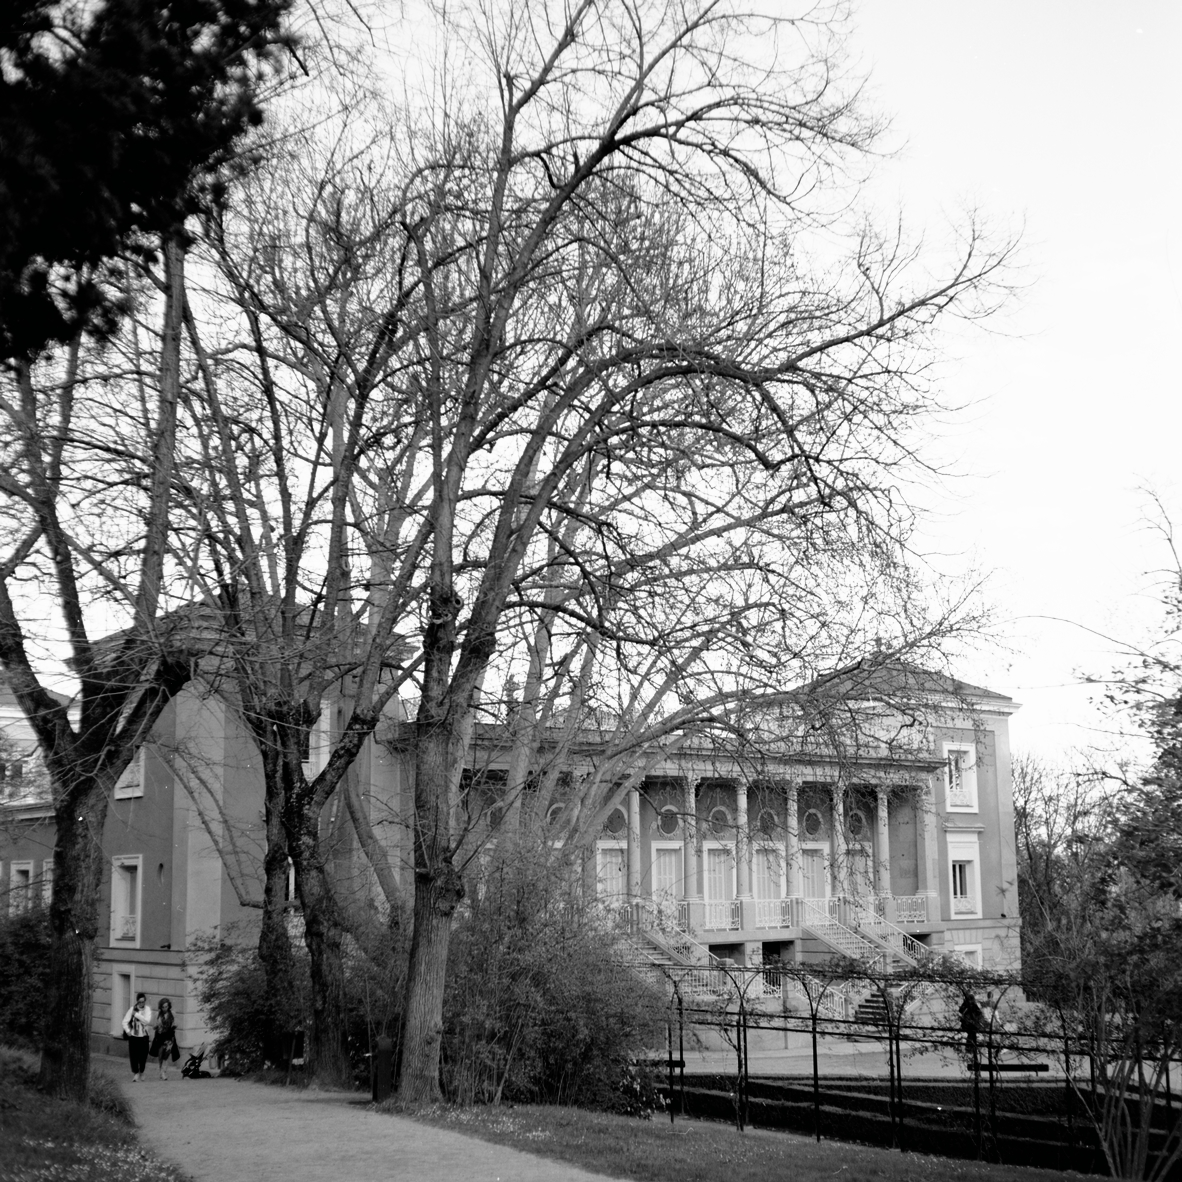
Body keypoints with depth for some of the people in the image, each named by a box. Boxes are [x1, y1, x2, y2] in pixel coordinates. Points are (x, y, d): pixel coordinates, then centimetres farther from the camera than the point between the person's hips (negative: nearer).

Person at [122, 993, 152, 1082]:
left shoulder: (147, 1009, -2)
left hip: (144, 1037, 0)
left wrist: (137, 1014, -17)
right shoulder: (132, 1009, -1)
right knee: (133, 1056, -6)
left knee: (143, 1057, 5)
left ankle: (141, 1075, 23)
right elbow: (125, 1022, 2)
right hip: (133, 1036, 0)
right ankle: (135, 1074, 5)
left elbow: (147, 1021, -17)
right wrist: (128, 1031, -11)